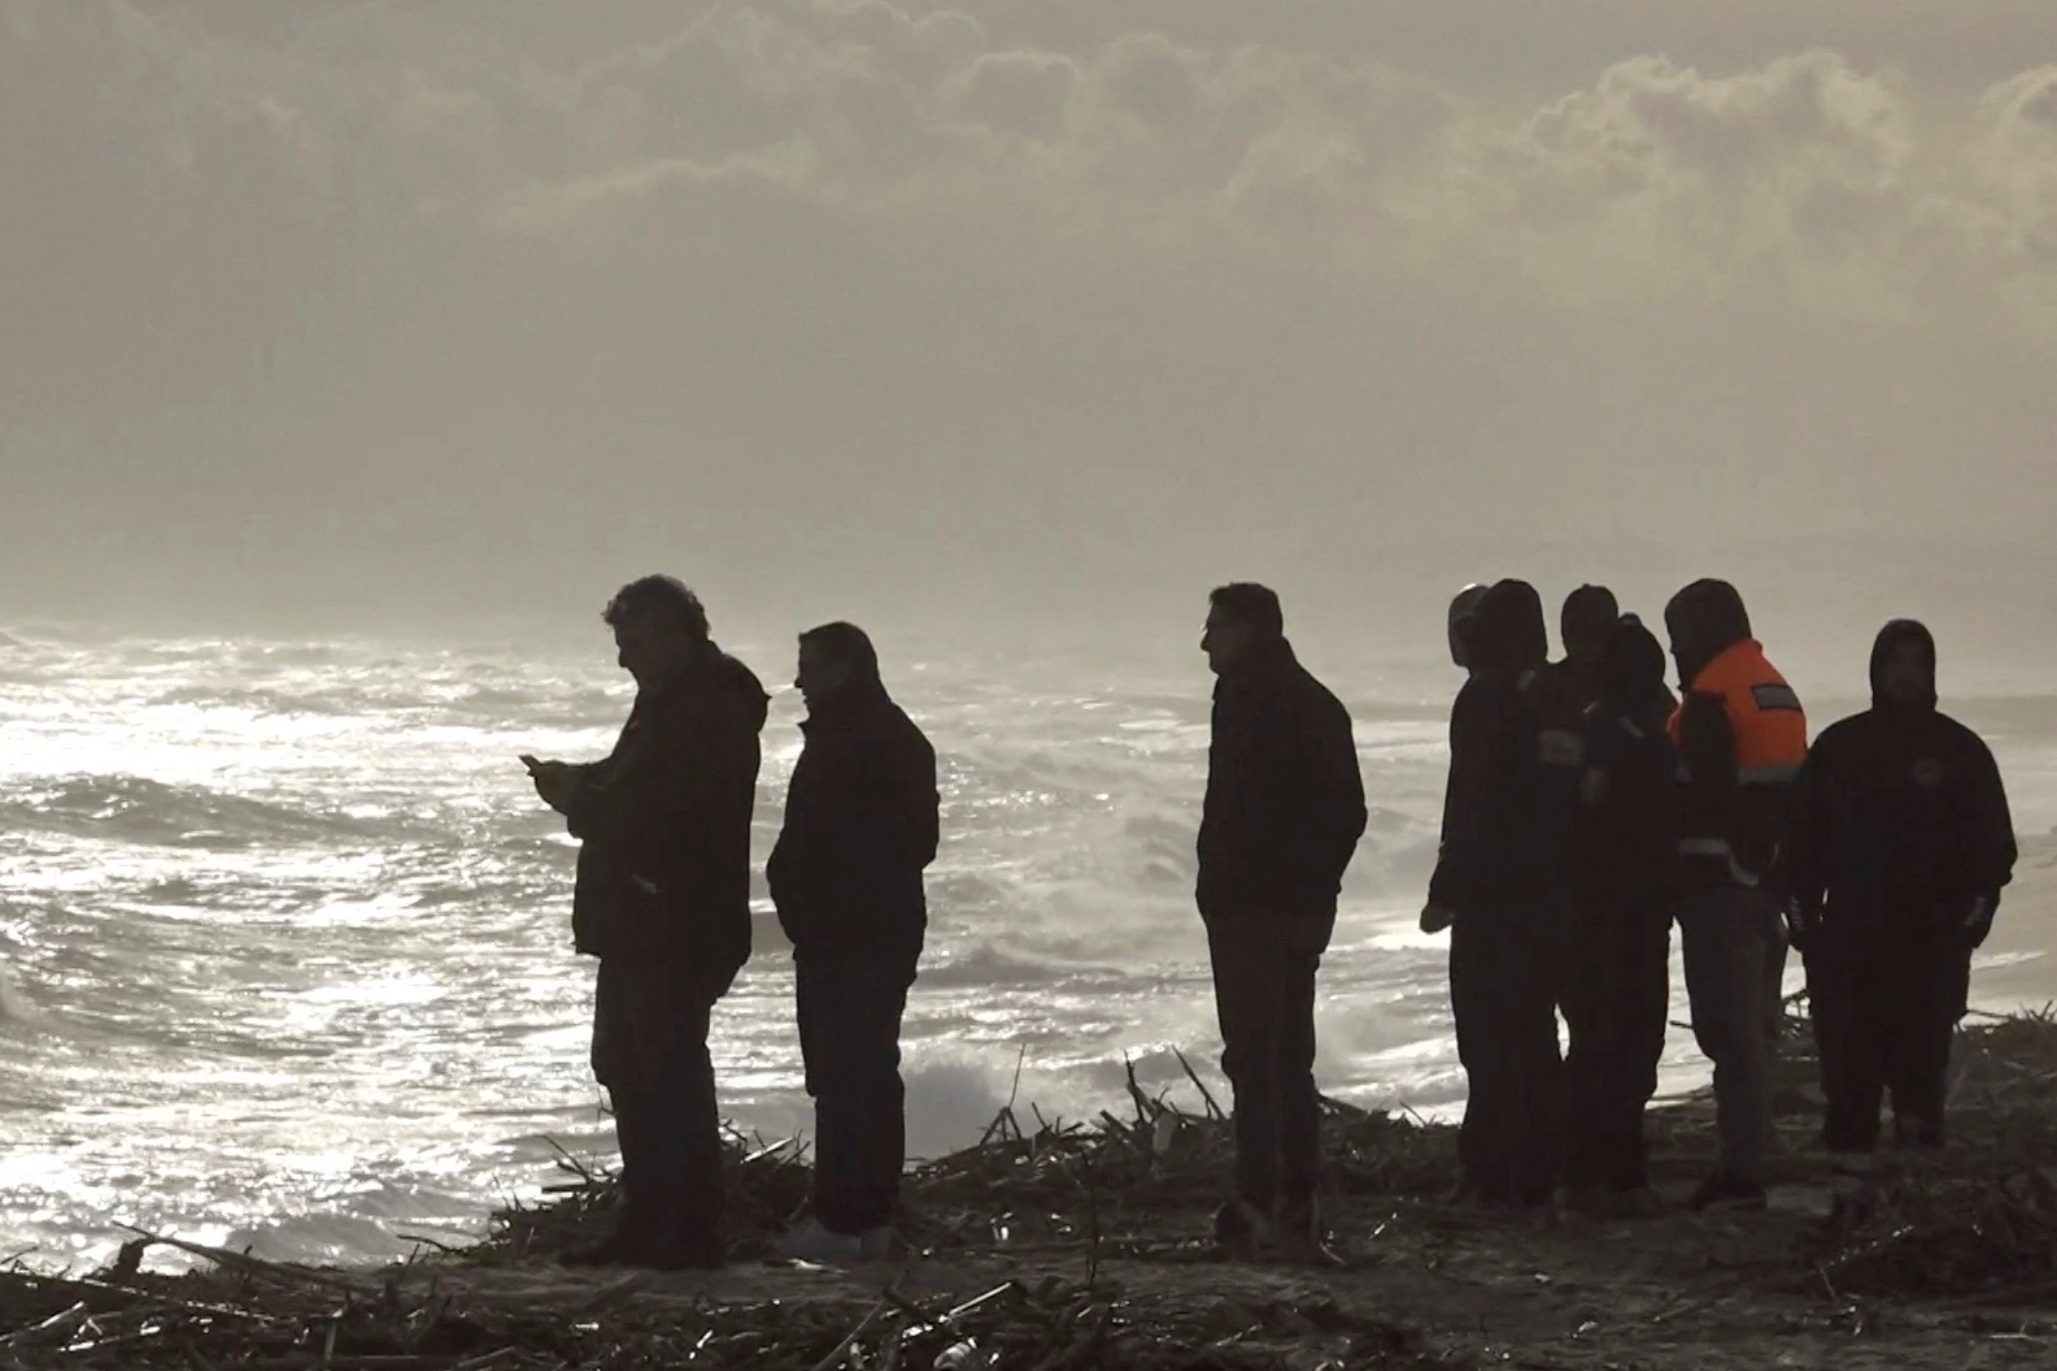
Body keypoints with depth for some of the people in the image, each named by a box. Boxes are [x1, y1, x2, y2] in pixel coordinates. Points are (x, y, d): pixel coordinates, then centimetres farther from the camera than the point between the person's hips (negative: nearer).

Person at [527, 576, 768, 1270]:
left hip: (677, 931, -11)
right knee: (626, 1067, 14)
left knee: (671, 1075, -9)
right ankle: (646, 1225, 20)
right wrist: (580, 783, 6)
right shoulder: (672, 698, 16)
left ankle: (693, 1232, -6)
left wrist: (578, 799, -11)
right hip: (640, 925, 11)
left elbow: (652, 813, -24)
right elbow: (637, 785, 25)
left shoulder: (709, 710, -18)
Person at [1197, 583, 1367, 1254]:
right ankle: (1299, 1199, 15)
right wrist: (1318, 884, 16)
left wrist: (1218, 889, -16)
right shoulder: (1319, 703, 17)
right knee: (1292, 1055, 13)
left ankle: (1259, 1203, -14)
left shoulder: (1248, 696, -11)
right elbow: (1350, 812, 18)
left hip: (1251, 903, -9)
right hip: (1308, 908, 9)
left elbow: (1236, 803, -19)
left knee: (1252, 1054, -9)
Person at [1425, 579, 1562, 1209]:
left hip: (1493, 894, -7)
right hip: (1547, 891, 7)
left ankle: (1492, 1173, -8)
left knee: (1489, 1038, -5)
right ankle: (1536, 1173, 16)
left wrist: (1446, 891, -11)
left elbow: (1469, 805, -15)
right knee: (1535, 1035, 13)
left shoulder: (1483, 701, -11)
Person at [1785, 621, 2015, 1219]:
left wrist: (1974, 912, -4)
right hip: (1849, 934, 2)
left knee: (1919, 1058, -5)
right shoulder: (1838, 747, 10)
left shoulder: (1959, 749, 6)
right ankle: (1849, 1181, -1)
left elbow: (1992, 843, 6)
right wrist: (1804, 913, 3)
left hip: (1931, 938, -1)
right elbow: (1804, 836, 11)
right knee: (1848, 1060, -4)